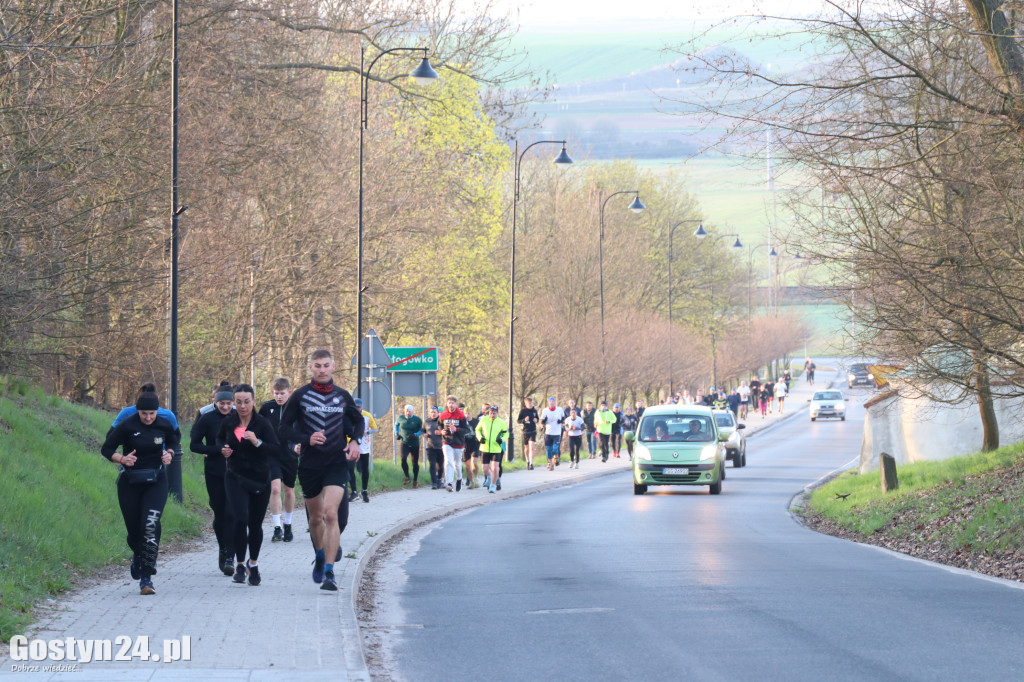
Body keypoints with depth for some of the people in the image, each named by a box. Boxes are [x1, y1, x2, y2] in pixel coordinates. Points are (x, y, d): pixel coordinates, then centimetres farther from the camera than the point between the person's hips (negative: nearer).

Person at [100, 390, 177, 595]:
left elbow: (174, 439, 19)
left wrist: (169, 453, -2)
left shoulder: (165, 425, -3)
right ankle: (138, 555, 44)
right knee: (134, 529, 5)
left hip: (156, 482, 0)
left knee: (150, 525, -17)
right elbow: (106, 449, -5)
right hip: (130, 483, 0)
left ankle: (146, 578, -16)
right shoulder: (127, 426, -12)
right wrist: (122, 459, -24)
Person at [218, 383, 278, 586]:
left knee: (255, 524, 8)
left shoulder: (263, 424, -8)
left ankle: (253, 563, 31)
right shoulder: (228, 422, 1)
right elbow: (220, 439, 21)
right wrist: (223, 449, 0)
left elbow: (276, 448, -15)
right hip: (235, 478, 1)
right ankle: (240, 565, -4)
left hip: (260, 480, -1)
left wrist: (258, 443, -30)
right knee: (239, 519, -16)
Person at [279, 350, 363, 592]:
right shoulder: (300, 396, -1)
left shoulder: (343, 396, 5)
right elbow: (285, 427, 0)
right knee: (316, 518, 13)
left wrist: (354, 441, 1)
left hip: (337, 463, -1)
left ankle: (329, 572, -17)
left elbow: (358, 421, 21)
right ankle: (320, 558, 41)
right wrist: (307, 439, -18)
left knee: (331, 513, -17)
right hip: (310, 463, 1)